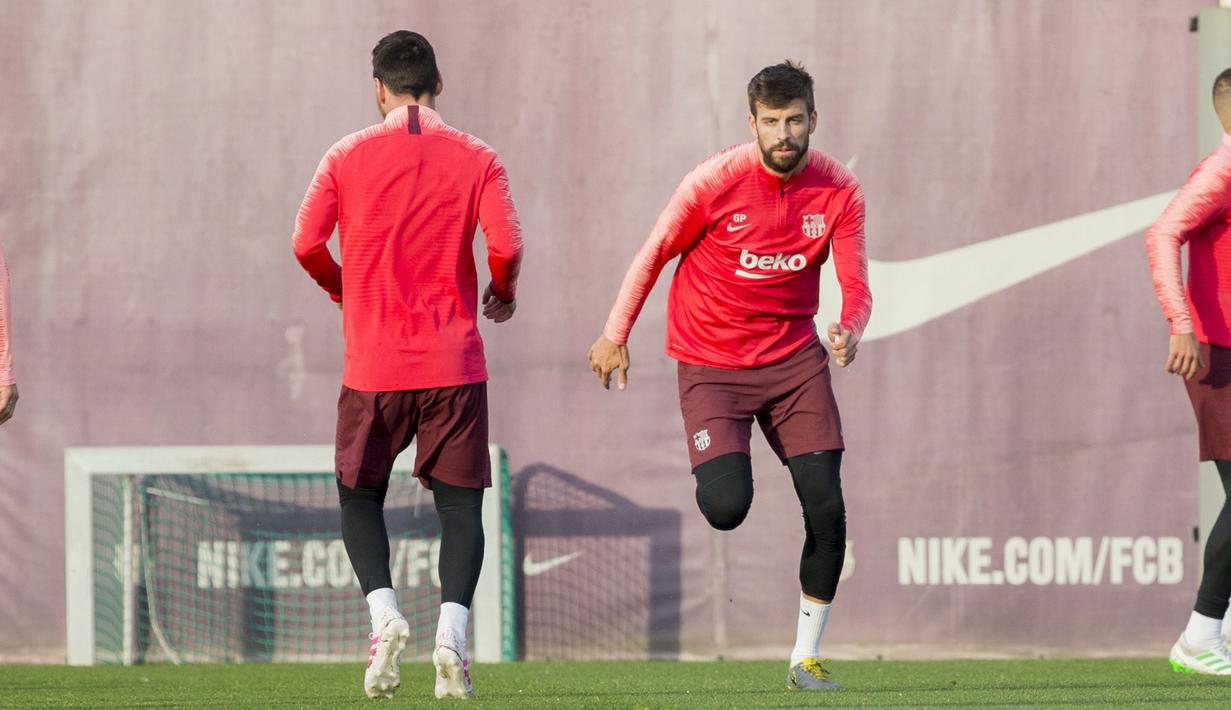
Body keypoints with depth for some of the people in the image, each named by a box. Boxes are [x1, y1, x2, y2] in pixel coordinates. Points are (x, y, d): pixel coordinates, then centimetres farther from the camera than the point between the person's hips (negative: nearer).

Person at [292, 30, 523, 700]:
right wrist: (503, 293, 13)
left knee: (360, 495, 14)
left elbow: (306, 243, -3)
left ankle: (384, 615, -8)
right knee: (460, 503, 5)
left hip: (373, 362, 0)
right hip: (454, 364, 0)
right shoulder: (476, 159, 1)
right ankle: (452, 632, -14)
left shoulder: (348, 156, 2)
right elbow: (506, 245, -8)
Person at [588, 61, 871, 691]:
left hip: (793, 356, 3)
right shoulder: (716, 182, -14)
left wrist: (849, 330, -26)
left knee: (826, 508, -7)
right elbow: (654, 254, -1)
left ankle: (806, 657, 8)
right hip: (712, 365, -3)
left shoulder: (838, 190, -6)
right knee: (727, 507, -20)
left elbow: (855, 285, -3)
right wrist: (615, 336, 4)